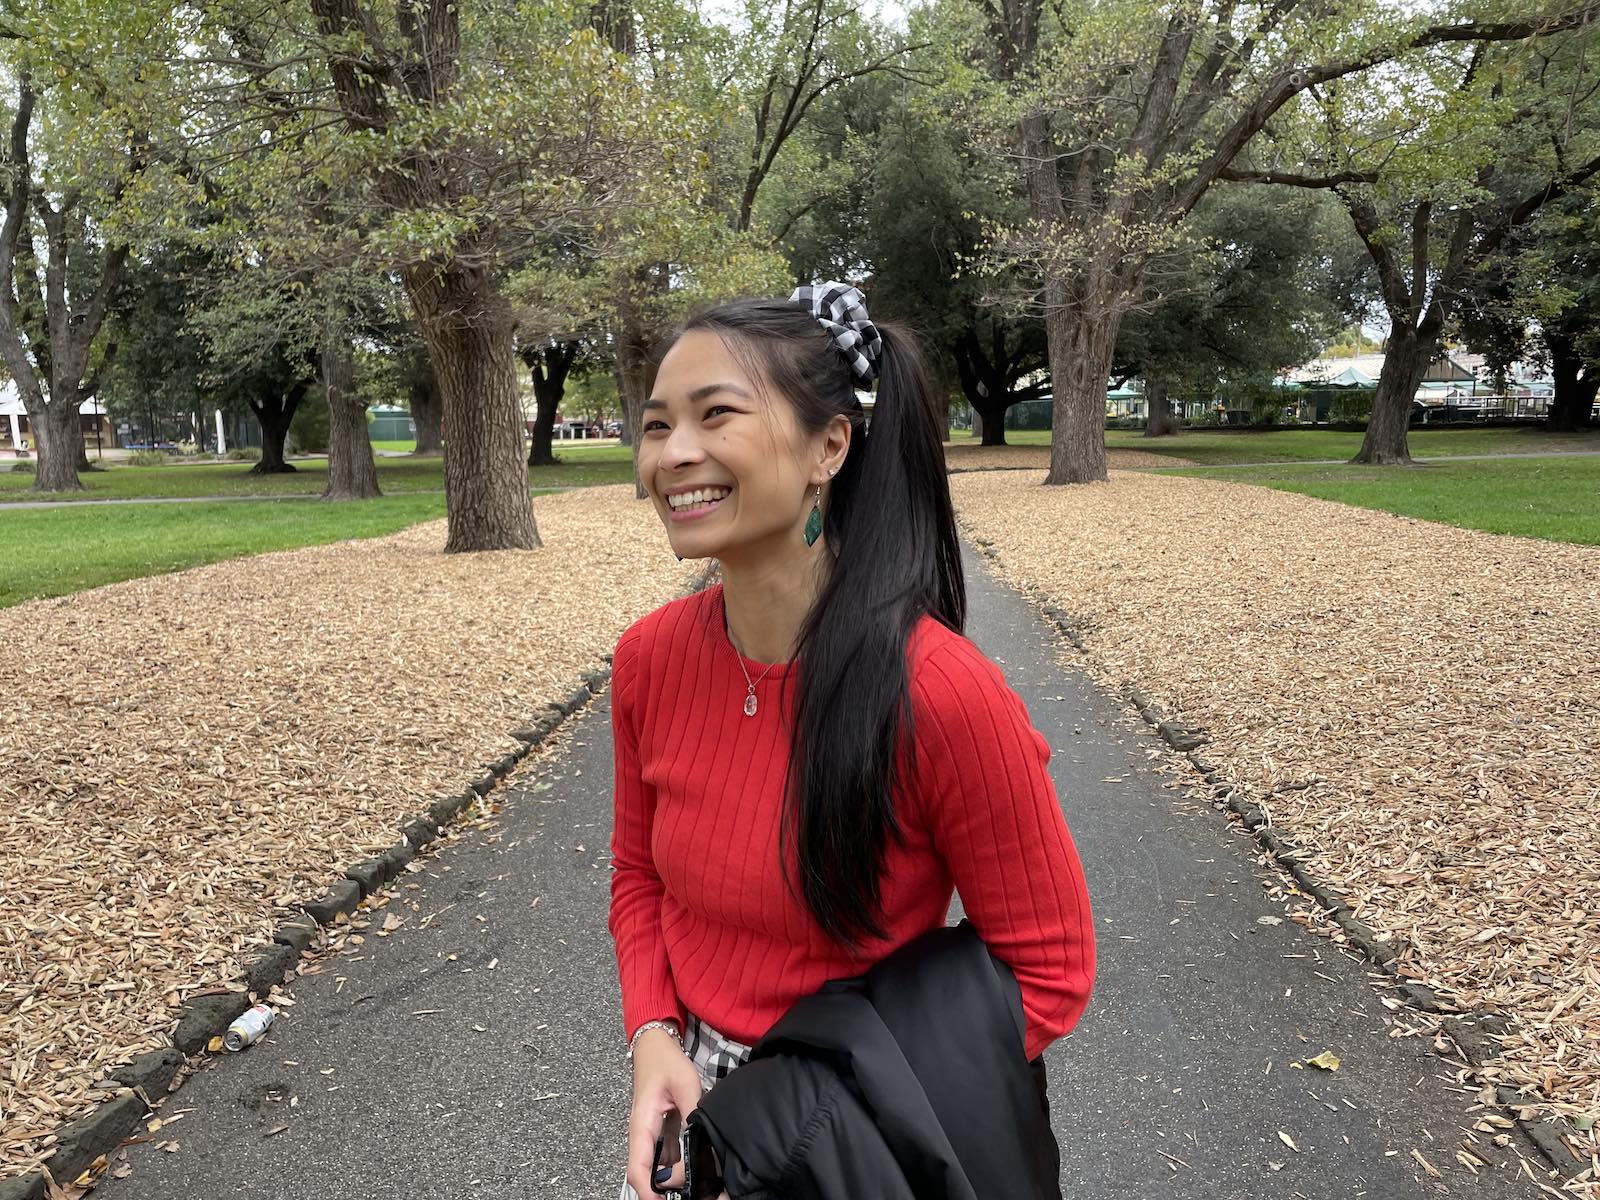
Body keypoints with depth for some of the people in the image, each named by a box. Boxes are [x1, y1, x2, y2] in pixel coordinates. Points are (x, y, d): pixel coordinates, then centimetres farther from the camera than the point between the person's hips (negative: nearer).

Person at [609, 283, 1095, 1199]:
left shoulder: (945, 696, -29)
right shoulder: (649, 659, -12)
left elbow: (1050, 971, -17)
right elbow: (640, 876, 4)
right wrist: (654, 1041, -12)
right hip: (689, 1098, 5)